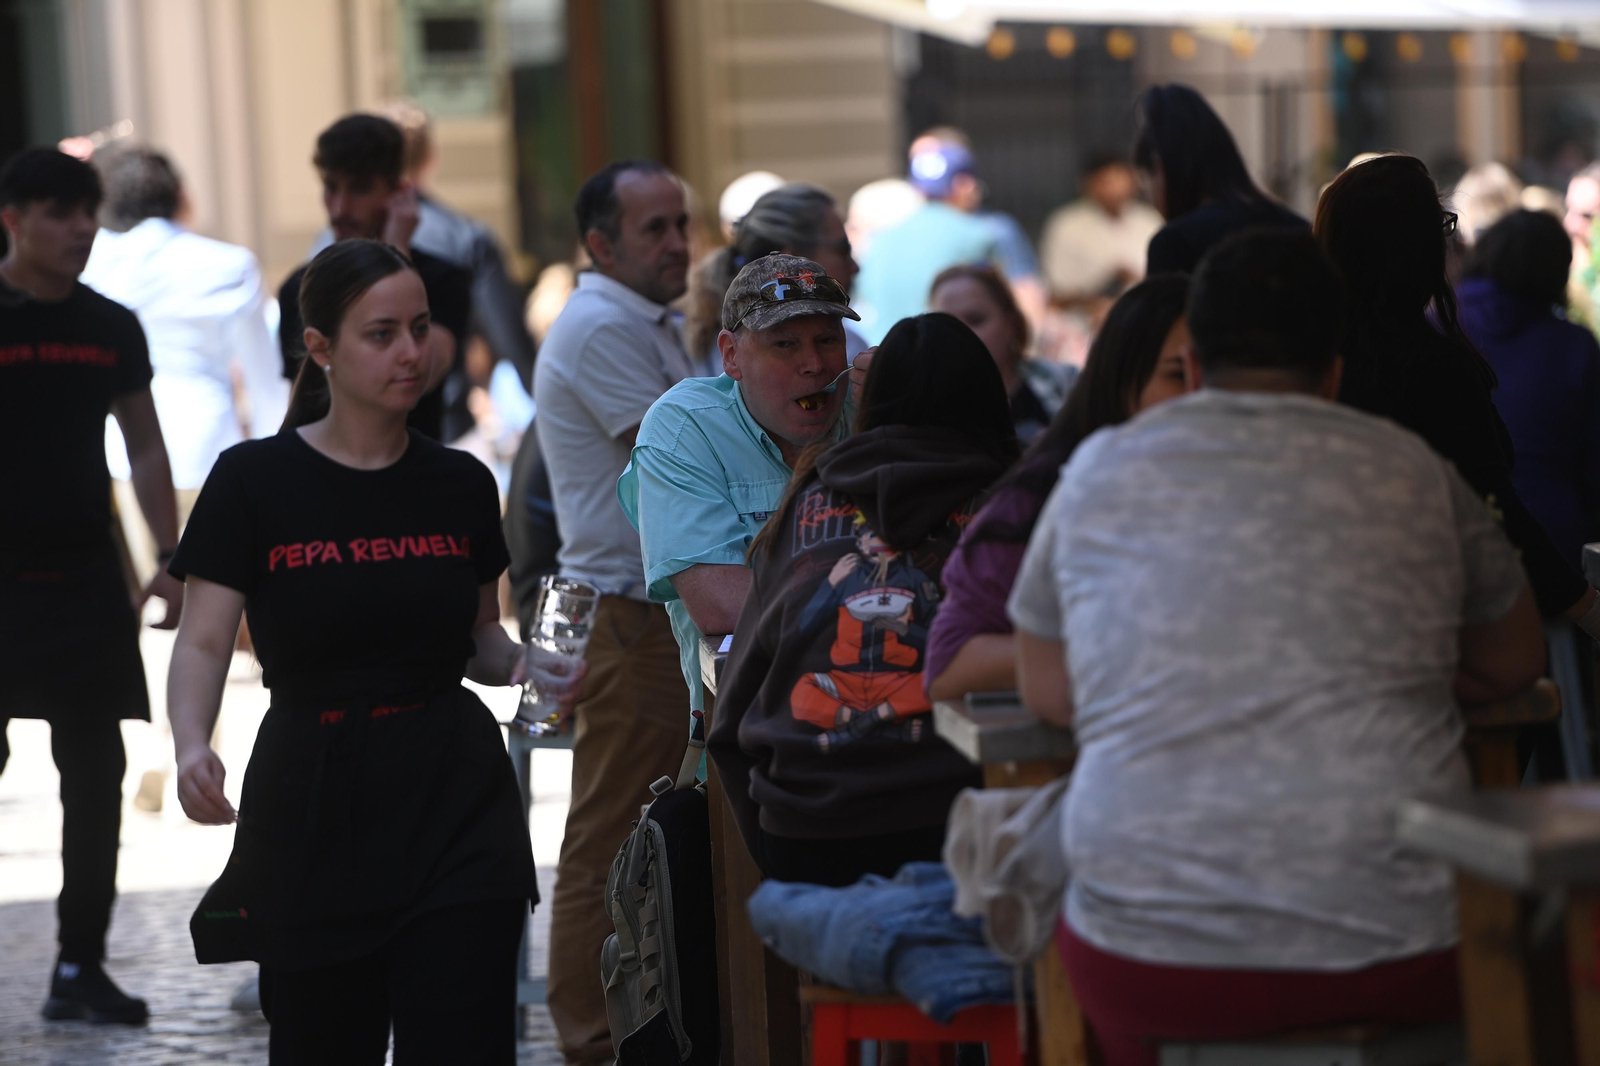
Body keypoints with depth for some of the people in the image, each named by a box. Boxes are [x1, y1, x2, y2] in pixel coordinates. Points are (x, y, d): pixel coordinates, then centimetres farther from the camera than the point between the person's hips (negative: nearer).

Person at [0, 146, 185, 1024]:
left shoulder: (112, 328, 10)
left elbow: (145, 449, 16)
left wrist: (170, 561, 8)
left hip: (88, 575, 5)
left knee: (95, 774, 5)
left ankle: (81, 967, 11)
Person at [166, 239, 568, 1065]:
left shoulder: (461, 485, 6)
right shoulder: (254, 482, -4)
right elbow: (202, 644, -7)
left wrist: (526, 662, -5)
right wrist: (191, 747, -26)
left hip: (455, 806, 2)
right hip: (314, 809, -1)